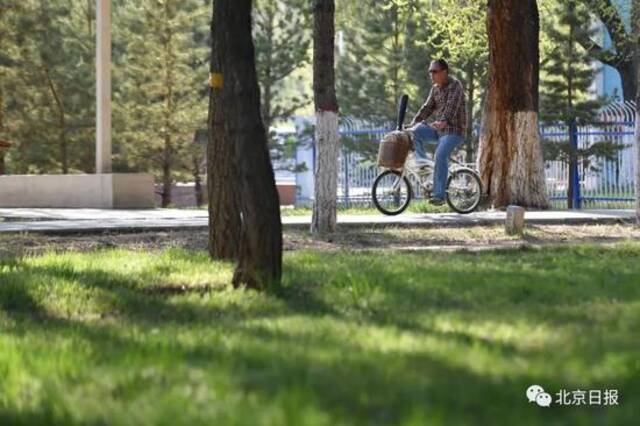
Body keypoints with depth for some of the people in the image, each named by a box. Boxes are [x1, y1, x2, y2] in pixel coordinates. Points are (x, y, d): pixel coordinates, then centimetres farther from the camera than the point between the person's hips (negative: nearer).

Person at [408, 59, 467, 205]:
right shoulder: (435, 88, 13)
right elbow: (428, 107, 12)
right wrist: (414, 122, -3)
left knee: (440, 156, -27)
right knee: (413, 132, -13)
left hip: (453, 130, -8)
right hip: (438, 130, 8)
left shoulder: (455, 85, -11)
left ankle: (439, 195, -26)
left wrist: (443, 121, -43)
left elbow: (452, 105, -26)